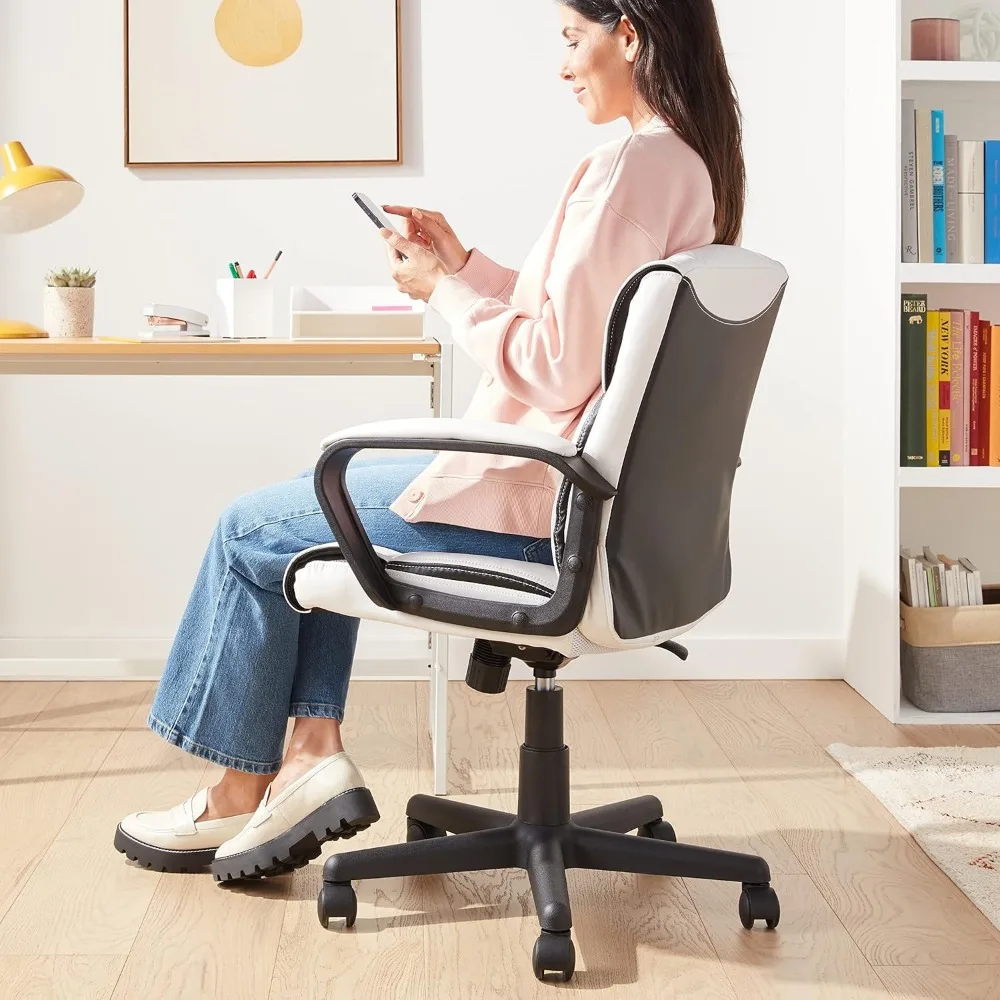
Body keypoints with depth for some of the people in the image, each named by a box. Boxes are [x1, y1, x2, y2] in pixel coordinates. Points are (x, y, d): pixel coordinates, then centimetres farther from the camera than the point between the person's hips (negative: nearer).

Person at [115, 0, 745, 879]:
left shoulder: (630, 164, -22)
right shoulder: (691, 163, 8)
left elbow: (555, 371, -25)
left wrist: (443, 290, -10)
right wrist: (466, 264, 10)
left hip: (535, 507, -10)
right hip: (587, 486, 10)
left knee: (251, 531, 6)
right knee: (325, 495, 23)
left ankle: (238, 797, 22)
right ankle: (314, 749, 16)